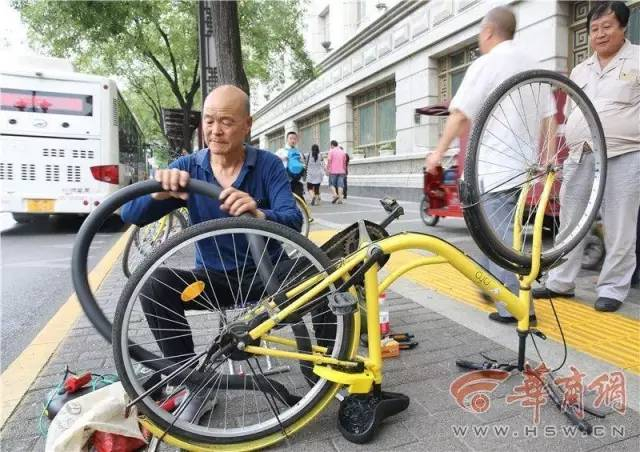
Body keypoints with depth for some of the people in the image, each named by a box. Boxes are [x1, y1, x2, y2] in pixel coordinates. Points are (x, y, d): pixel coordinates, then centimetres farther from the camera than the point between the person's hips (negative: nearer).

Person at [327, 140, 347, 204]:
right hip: (341, 171, 4)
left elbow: (329, 161, -10)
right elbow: (344, 162, 14)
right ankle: (340, 199, -5)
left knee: (332, 184, 7)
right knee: (340, 185, 2)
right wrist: (344, 170, 22)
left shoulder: (331, 151, -2)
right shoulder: (342, 152, 12)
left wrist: (328, 169, -6)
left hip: (333, 171, -4)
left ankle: (335, 195, -13)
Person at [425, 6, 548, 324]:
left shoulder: (486, 64, -6)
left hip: (494, 161, -8)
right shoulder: (530, 65, 17)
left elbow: (460, 115, -12)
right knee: (496, 228, 19)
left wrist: (439, 151, -5)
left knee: (498, 234, -4)